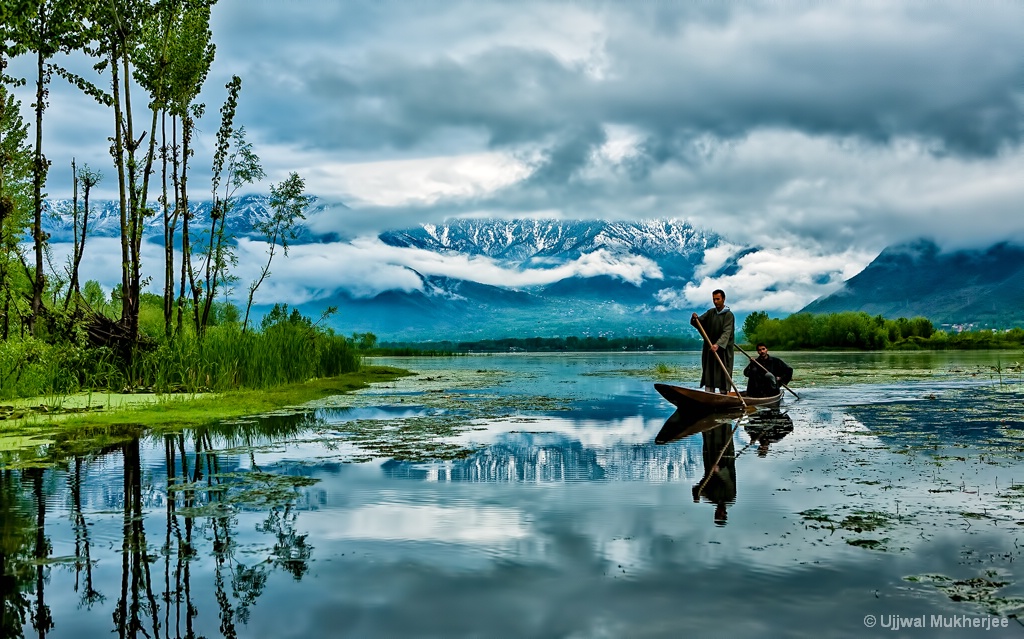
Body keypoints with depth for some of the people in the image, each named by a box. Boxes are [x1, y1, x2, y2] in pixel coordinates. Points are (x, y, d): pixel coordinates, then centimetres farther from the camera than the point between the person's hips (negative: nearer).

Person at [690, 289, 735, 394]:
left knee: (723, 376, -3)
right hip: (709, 350, 5)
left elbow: (726, 332, -19)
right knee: (708, 376, 3)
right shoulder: (710, 312, 12)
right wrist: (695, 318, -14)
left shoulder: (728, 315, -7)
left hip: (723, 351, -5)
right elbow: (699, 323, 10)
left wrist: (718, 344, -35)